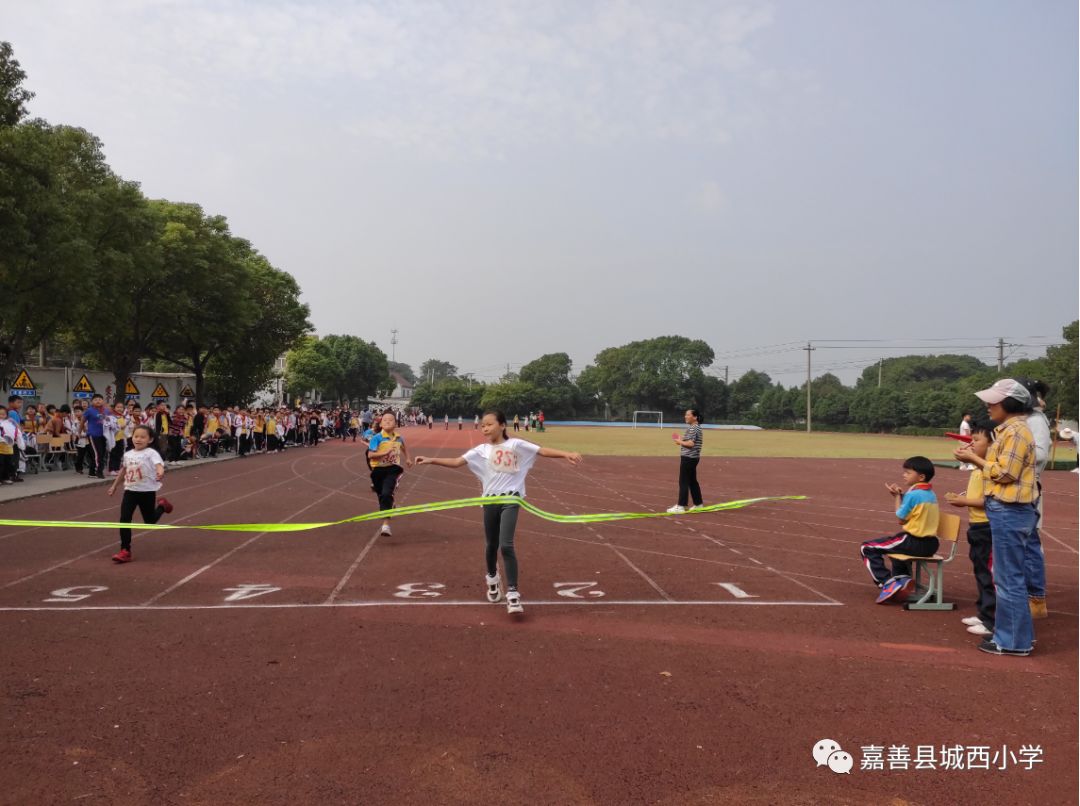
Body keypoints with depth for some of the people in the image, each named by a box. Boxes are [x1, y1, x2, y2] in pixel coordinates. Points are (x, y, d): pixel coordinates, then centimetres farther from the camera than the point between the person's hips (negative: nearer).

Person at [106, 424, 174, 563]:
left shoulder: (151, 453, -15)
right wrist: (114, 485, 29)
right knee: (124, 520, -7)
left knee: (150, 521, 10)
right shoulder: (127, 454, 5)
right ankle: (125, 551, 0)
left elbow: (159, 465, -34)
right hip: (130, 490, 4)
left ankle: (162, 505, 41)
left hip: (147, 491, -4)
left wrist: (160, 472, -57)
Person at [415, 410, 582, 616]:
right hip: (490, 500, 4)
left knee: (506, 545, -16)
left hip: (510, 499, -3)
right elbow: (456, 462, 2)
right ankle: (492, 578, 45)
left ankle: (513, 593, -8)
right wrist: (431, 460, -9)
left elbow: (543, 451, -7)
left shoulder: (515, 444, -2)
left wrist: (566, 454, -20)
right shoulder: (481, 450, 6)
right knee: (491, 544, 16)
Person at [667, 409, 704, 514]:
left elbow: (691, 443, -24)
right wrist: (681, 442, 10)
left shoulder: (693, 428, -15)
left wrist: (680, 441, -10)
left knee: (683, 482, -8)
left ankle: (680, 506, -7)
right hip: (692, 457, 11)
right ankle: (698, 504, 23)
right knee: (692, 481, 16)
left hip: (688, 458, -11)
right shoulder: (695, 427, 16)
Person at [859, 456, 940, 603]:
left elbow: (901, 519, -7)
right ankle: (903, 578, 26)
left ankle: (888, 584, -8)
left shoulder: (912, 494, -16)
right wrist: (901, 495, 6)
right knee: (898, 544, 41)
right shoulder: (931, 494, 11)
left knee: (867, 548, -2)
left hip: (915, 543, -9)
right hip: (930, 544, 9)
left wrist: (897, 497, 3)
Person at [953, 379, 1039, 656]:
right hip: (1008, 510, 11)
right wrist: (975, 457, 5)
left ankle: (1013, 641, 7)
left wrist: (974, 459, -12)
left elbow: (1005, 473, -20)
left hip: (1009, 512, -11)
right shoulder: (1008, 430, 15)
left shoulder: (1016, 431, -16)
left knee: (1009, 579, -2)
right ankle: (1016, 633, 29)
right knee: (1012, 577, 18)